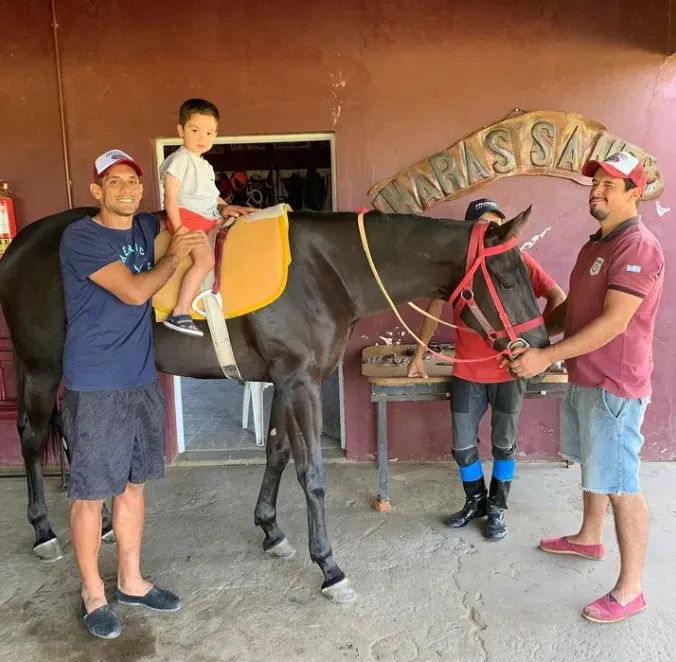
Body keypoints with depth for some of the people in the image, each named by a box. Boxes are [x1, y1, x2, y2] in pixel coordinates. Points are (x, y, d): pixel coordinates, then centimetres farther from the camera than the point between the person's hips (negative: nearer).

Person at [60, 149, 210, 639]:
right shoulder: (80, 237, -11)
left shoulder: (146, 228, 8)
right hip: (95, 389, -6)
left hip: (143, 381, 7)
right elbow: (135, 291, -21)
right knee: (91, 492, 6)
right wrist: (175, 255, -8)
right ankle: (93, 594, 25)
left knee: (133, 484, 16)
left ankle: (131, 581, 32)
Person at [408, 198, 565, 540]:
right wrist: (419, 354, 11)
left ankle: (497, 508, 30)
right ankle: (475, 501, 33)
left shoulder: (519, 261, -5)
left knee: (504, 444, 10)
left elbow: (557, 297, -7)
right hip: (466, 373, 2)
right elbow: (435, 308, 9)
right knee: (462, 446, 8)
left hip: (509, 371, -1)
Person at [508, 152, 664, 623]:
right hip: (583, 379, 10)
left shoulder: (638, 247, -18)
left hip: (615, 386, -10)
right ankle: (589, 538, 43)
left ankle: (630, 589, 11)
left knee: (620, 485, -2)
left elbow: (614, 322, -26)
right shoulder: (596, 244, 14)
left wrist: (547, 357, -26)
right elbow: (572, 307, 19)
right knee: (593, 467, 24)